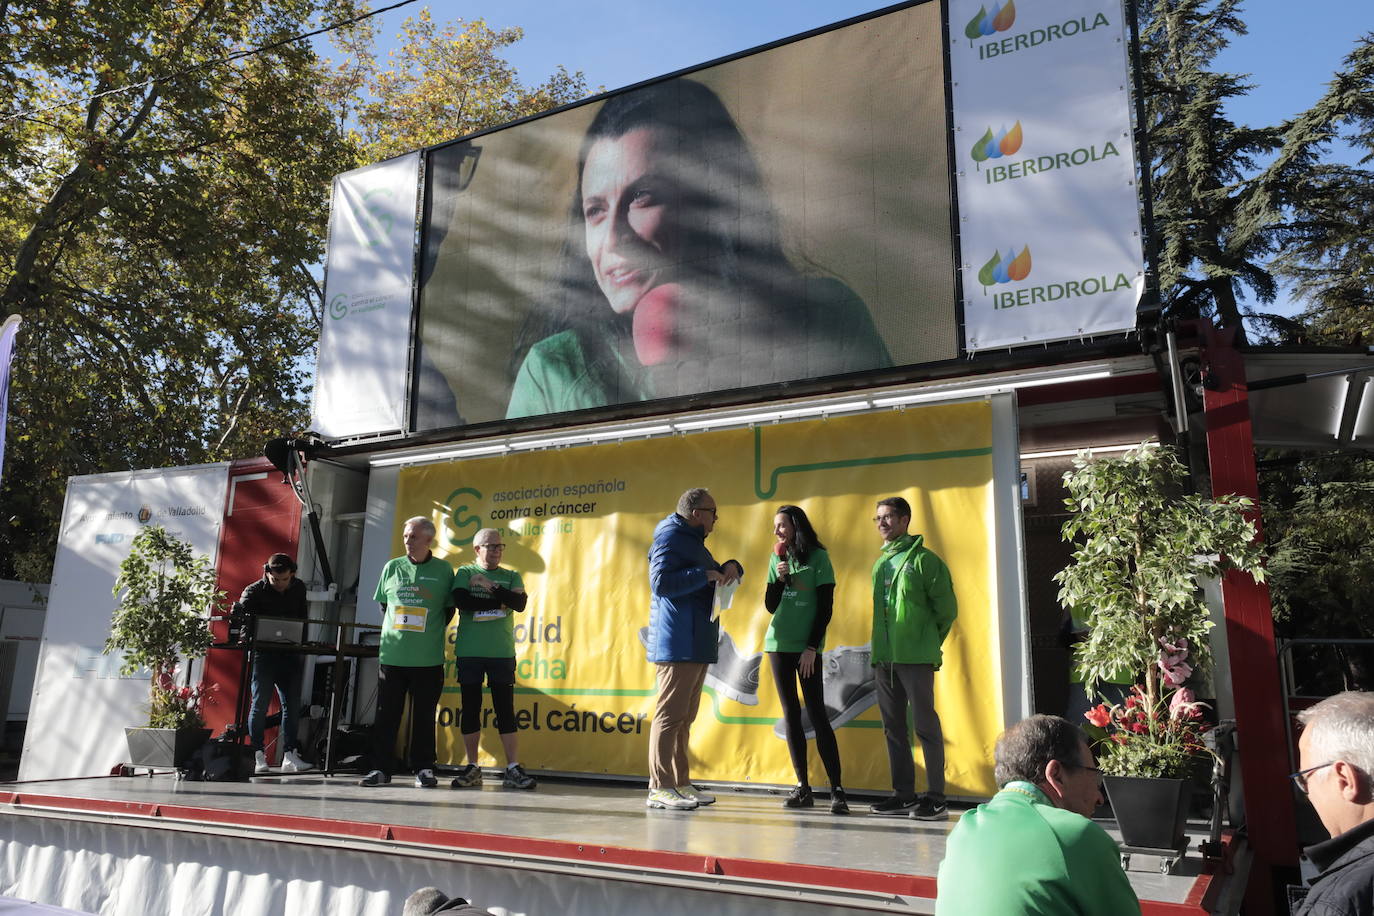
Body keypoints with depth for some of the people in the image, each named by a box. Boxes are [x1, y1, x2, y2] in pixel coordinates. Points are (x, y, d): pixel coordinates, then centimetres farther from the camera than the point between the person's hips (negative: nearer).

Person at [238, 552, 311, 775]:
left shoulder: (299, 588, 8)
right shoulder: (254, 591, -7)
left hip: (289, 653, 4)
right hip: (263, 653, -4)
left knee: (291, 704, 2)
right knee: (259, 704, -5)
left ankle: (290, 756, 5)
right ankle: (258, 757, 1)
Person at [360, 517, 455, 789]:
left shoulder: (444, 570, 1)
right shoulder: (392, 568, 7)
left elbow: (450, 609, 8)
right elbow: (383, 605, 16)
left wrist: (432, 632, 2)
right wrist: (392, 632, 8)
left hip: (428, 658, -2)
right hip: (391, 654, 2)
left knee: (424, 715, 4)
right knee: (386, 714, 5)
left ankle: (423, 769, 12)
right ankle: (381, 769, 13)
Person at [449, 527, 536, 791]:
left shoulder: (511, 577, 12)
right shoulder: (465, 573, 7)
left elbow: (519, 603, -6)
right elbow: (462, 601, -12)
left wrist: (491, 587, -12)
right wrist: (499, 602, -9)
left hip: (502, 652, 1)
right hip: (469, 652, -1)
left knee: (506, 708, -1)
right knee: (470, 708, 4)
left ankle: (513, 769, 2)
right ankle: (472, 768, 14)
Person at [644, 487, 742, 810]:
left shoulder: (693, 541, 23)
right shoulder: (670, 538, -7)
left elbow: (717, 574, 31)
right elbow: (661, 582, -20)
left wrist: (730, 567, 9)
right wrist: (705, 575, -20)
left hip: (695, 646, 10)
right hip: (677, 646, -10)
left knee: (684, 717, 11)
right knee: (670, 714, -10)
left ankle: (680, 783, 16)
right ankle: (659, 788, -9)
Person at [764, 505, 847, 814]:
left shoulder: (818, 557, -4)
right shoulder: (778, 559, 10)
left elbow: (826, 607, -6)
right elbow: (770, 606, 8)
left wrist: (812, 647, -10)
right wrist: (779, 579, -9)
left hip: (807, 648, -5)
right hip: (779, 644, 5)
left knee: (816, 714, -8)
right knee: (791, 714, 5)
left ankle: (837, 790, -4)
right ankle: (802, 788, 10)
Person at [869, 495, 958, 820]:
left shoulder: (923, 559, -5)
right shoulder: (880, 563, 17)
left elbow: (947, 609, -4)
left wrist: (928, 645, 1)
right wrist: (878, 652, 13)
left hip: (915, 658, -7)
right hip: (884, 658, 7)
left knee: (926, 725, -3)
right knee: (893, 727, 10)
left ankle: (936, 798, 4)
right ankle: (904, 796, 19)